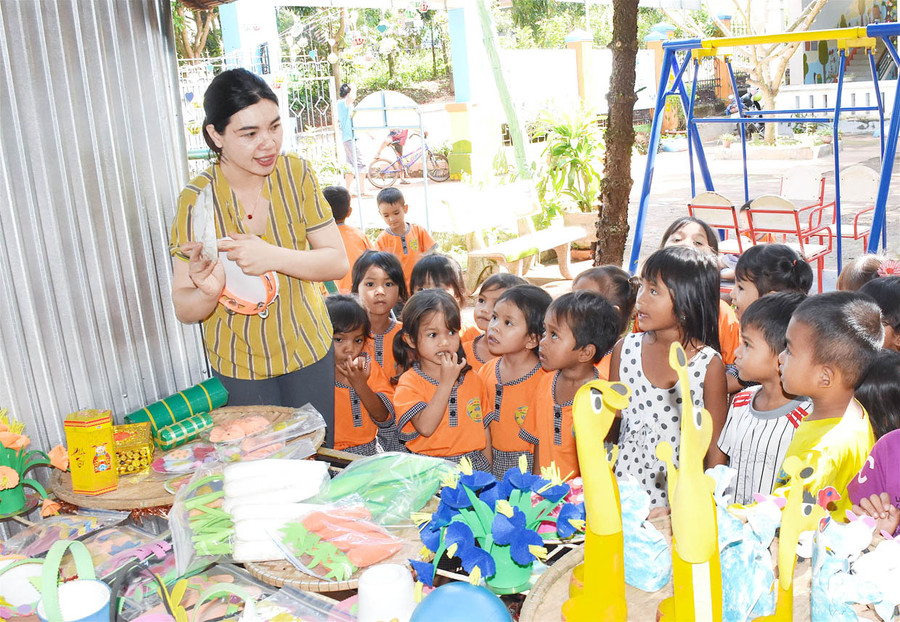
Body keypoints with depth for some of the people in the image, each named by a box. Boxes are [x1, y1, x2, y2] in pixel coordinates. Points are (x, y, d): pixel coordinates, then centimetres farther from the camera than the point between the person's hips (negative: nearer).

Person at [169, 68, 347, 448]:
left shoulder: (296, 175, -9)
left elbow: (338, 262, -10)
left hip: (309, 349, 2)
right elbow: (183, 309, -10)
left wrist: (273, 257, -27)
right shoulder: (197, 199, -15)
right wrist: (207, 292, -34)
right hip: (239, 365, -1)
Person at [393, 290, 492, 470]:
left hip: (475, 467, 3)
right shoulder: (408, 383, -4)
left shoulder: (472, 379, 9)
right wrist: (447, 382, -15)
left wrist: (487, 469, 8)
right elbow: (426, 427, -18)